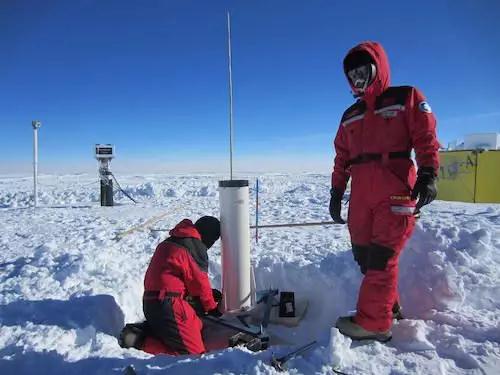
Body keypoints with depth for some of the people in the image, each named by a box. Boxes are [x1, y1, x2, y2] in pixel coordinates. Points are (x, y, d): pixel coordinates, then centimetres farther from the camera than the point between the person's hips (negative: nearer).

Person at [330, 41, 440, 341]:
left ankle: (374, 322, 2)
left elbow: (426, 138, -1)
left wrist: (428, 175, -14)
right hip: (361, 195, 6)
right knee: (364, 255, 7)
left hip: (396, 192, -5)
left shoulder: (407, 98, 7)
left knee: (381, 257, -8)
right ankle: (389, 306, 25)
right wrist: (336, 193, 15)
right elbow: (342, 158, 19)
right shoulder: (350, 116, 22)